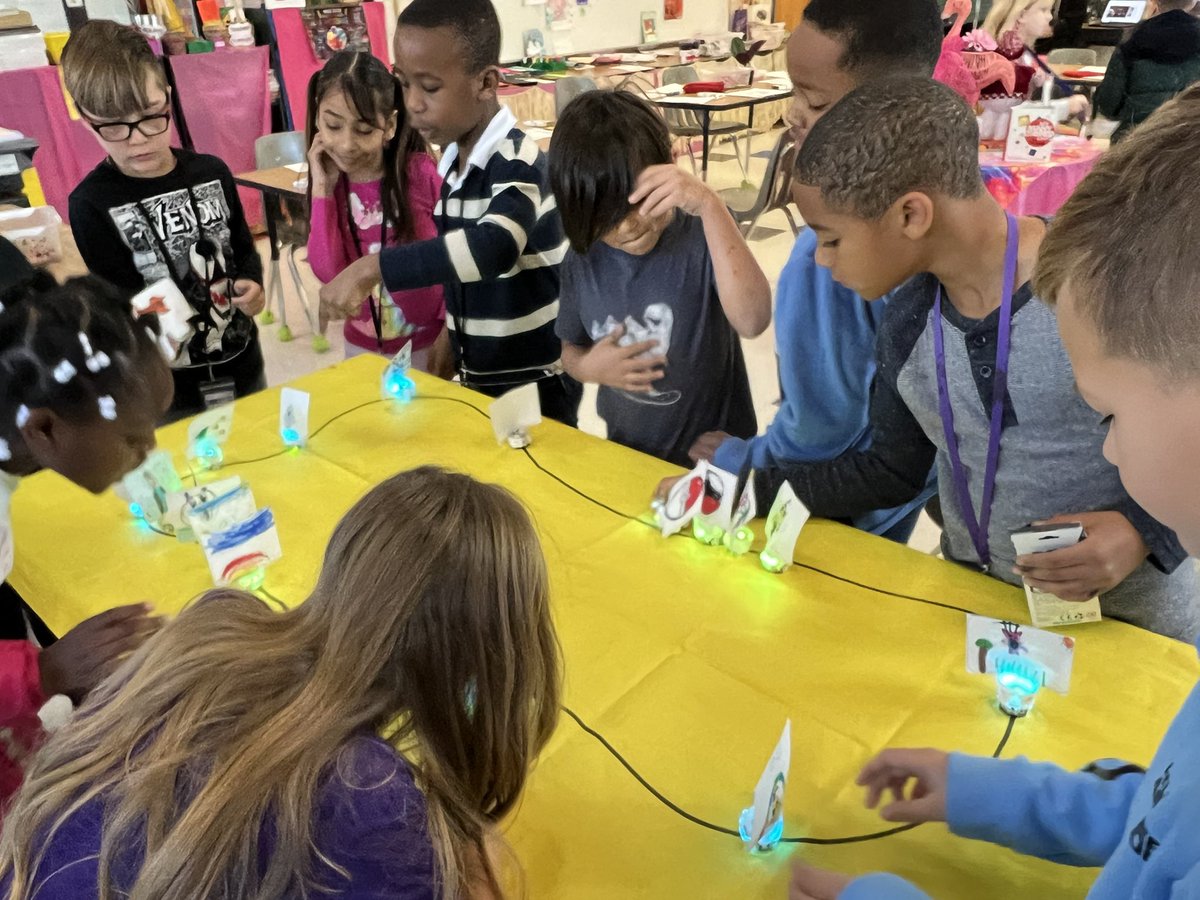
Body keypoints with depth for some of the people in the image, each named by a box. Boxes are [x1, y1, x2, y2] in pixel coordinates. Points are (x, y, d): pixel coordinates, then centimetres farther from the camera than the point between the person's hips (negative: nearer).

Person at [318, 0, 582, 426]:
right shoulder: (454, 160, 3)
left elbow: (493, 248, -41)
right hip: (479, 374, 8)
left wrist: (373, 268, -44)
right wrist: (453, 330, 13)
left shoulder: (518, 163, -22)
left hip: (535, 383, -7)